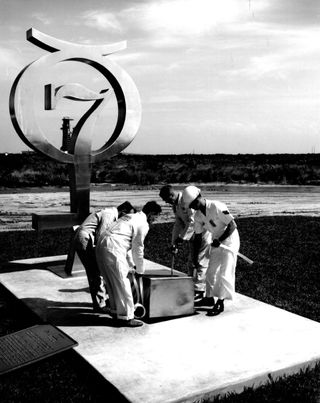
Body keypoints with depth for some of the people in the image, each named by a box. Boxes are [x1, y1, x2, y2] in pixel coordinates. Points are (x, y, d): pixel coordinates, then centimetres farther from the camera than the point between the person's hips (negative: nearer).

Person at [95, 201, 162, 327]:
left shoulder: (131, 217, 25)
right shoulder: (143, 224, -4)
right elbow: (138, 249, -1)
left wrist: (132, 264, 31)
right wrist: (140, 270, 12)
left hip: (101, 245, 10)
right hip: (113, 249, -10)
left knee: (112, 283, 19)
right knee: (122, 283, -1)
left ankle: (115, 311, 29)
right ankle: (126, 317, 6)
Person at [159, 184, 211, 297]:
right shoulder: (175, 204, 4)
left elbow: (192, 221, -27)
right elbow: (178, 223, 9)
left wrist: (183, 237, -23)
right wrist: (174, 242, 5)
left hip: (203, 233, -9)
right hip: (193, 235, 9)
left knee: (201, 262, -6)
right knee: (191, 261, 13)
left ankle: (199, 290, -1)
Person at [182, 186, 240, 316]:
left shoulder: (217, 207, -27)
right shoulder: (198, 215, -5)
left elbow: (232, 226, -24)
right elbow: (197, 237, 4)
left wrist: (220, 240, -28)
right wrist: (195, 258, 4)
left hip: (229, 240, -7)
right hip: (216, 242, 8)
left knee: (225, 273, -7)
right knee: (211, 271, 13)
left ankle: (220, 303, 1)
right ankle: (209, 298, 29)